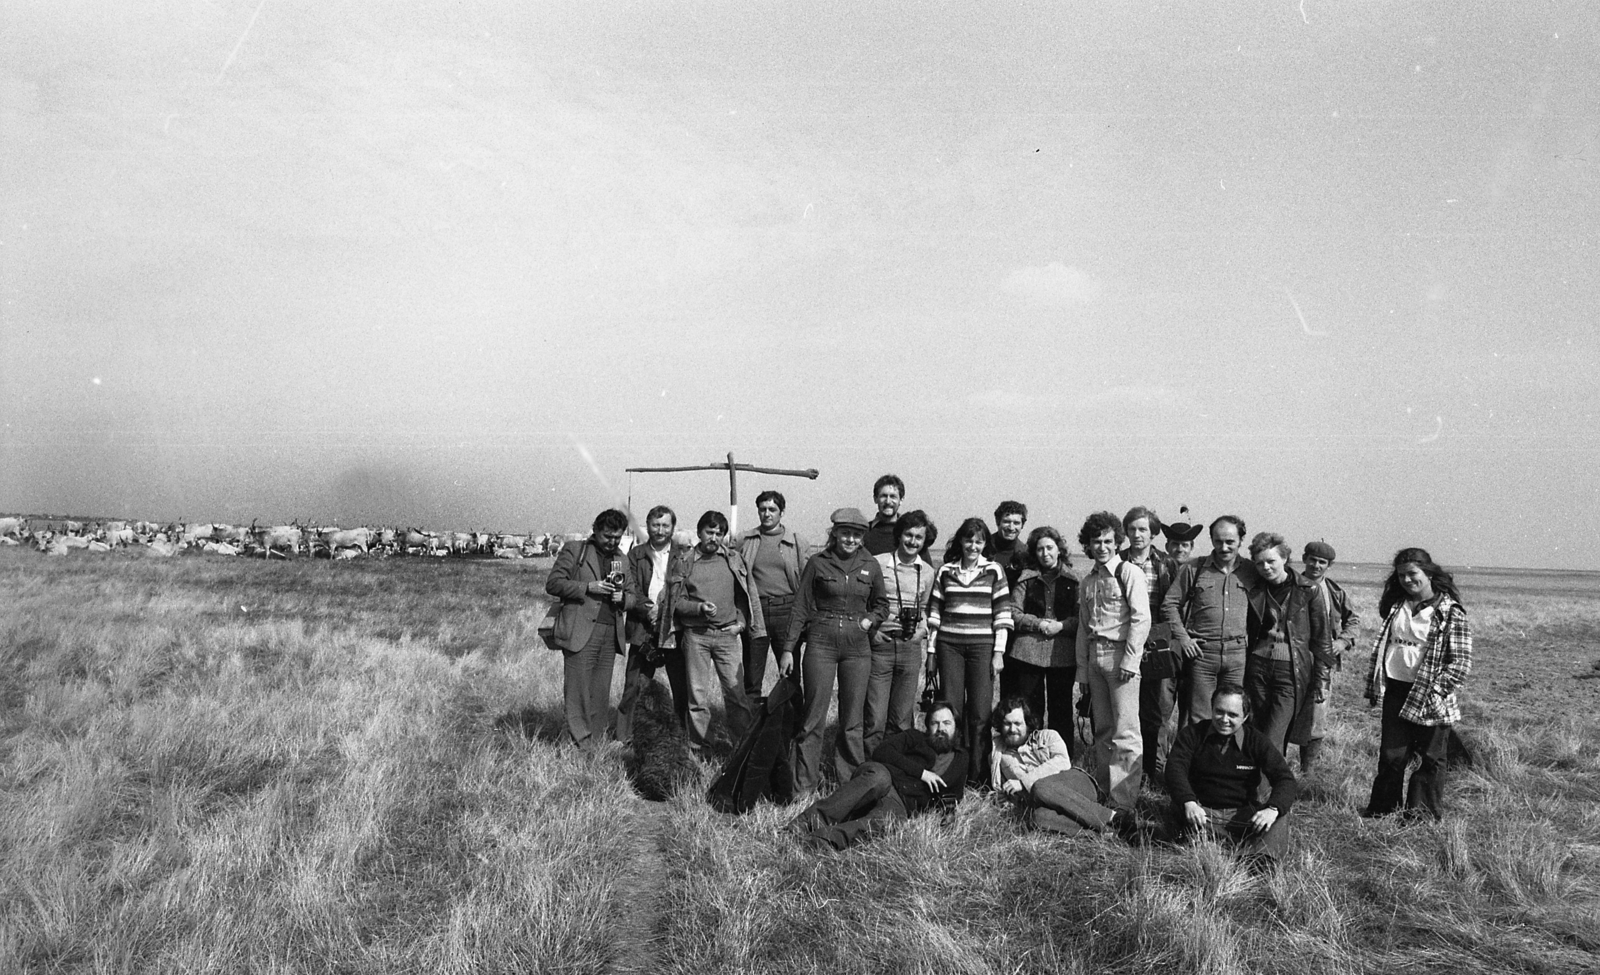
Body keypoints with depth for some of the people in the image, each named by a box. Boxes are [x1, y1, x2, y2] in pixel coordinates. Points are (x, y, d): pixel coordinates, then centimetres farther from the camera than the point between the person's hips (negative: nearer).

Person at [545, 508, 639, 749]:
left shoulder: (621, 559, 19)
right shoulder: (574, 551, 5)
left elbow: (634, 595, 22)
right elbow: (553, 583, -2)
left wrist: (623, 597, -2)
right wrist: (588, 587, -12)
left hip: (610, 634, 4)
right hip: (580, 632, -4)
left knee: (601, 693, 4)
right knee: (578, 691, -5)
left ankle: (595, 744, 9)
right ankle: (581, 744, -1)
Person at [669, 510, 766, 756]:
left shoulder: (735, 560, 8)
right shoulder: (685, 563, 5)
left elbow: (750, 595, 11)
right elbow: (677, 601, 4)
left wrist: (742, 622, 1)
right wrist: (700, 608, -13)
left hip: (728, 634, 0)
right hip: (695, 635, 0)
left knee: (736, 693, -5)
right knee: (697, 695, 3)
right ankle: (698, 750, 12)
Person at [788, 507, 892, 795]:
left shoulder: (870, 566, 7)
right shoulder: (817, 563, 1)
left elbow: (882, 604, 20)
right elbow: (800, 607, 3)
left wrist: (869, 620, -1)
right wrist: (789, 648, 0)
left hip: (857, 645, 2)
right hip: (821, 642, -2)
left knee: (853, 720, 6)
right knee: (814, 716, -1)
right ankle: (804, 784, 7)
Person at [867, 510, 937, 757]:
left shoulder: (927, 572, 9)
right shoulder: (877, 564, -4)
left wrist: (923, 630, 6)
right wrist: (871, 629, -6)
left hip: (911, 647, 4)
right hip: (881, 644, -4)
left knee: (902, 721, 9)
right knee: (875, 720, -5)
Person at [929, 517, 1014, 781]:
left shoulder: (993, 571, 4)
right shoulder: (945, 571, 9)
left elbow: (1002, 615, 2)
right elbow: (934, 613, 10)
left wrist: (999, 652, -4)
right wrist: (931, 651, 7)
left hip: (982, 646, -1)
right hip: (949, 645, 1)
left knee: (980, 711, -2)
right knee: (950, 708, 2)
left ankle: (978, 771, 5)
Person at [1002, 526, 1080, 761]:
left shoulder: (1073, 580, 6)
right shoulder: (1026, 578, 7)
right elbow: (1014, 614, 2)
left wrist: (1061, 625, -14)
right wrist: (1039, 623, -11)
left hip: (1063, 653, 0)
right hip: (1028, 651, 0)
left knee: (1061, 710, 5)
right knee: (1029, 709, 4)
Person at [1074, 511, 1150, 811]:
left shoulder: (1129, 573, -3)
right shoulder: (1087, 582, 17)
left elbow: (1141, 619, -10)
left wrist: (1130, 660, -15)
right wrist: (1082, 668, 14)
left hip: (1120, 654, -7)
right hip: (1094, 656, 7)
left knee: (1125, 731, -8)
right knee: (1102, 729, 10)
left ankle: (1124, 801, -8)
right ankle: (1103, 792, 16)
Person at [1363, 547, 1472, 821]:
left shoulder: (1450, 612, -7)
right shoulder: (1396, 606, 10)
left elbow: (1462, 662, -10)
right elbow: (1381, 648, 19)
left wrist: (1435, 691, -17)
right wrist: (1374, 685, 13)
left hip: (1429, 698, -4)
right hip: (1395, 691, 4)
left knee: (1431, 759, 7)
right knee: (1391, 755, 6)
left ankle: (1423, 814, 18)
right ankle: (1381, 809, 20)